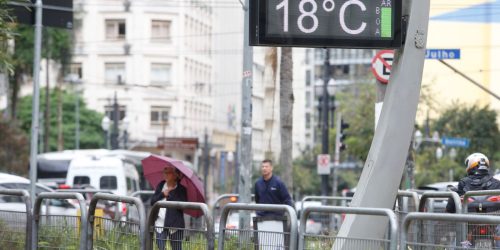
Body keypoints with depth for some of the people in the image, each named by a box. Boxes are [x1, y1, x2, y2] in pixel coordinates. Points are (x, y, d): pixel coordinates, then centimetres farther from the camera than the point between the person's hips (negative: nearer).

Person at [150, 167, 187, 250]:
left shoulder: (181, 189, -1)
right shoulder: (160, 186, 11)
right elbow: (152, 201, 7)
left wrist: (170, 194, -13)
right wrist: (162, 194, -8)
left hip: (175, 225, -3)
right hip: (160, 224, 3)